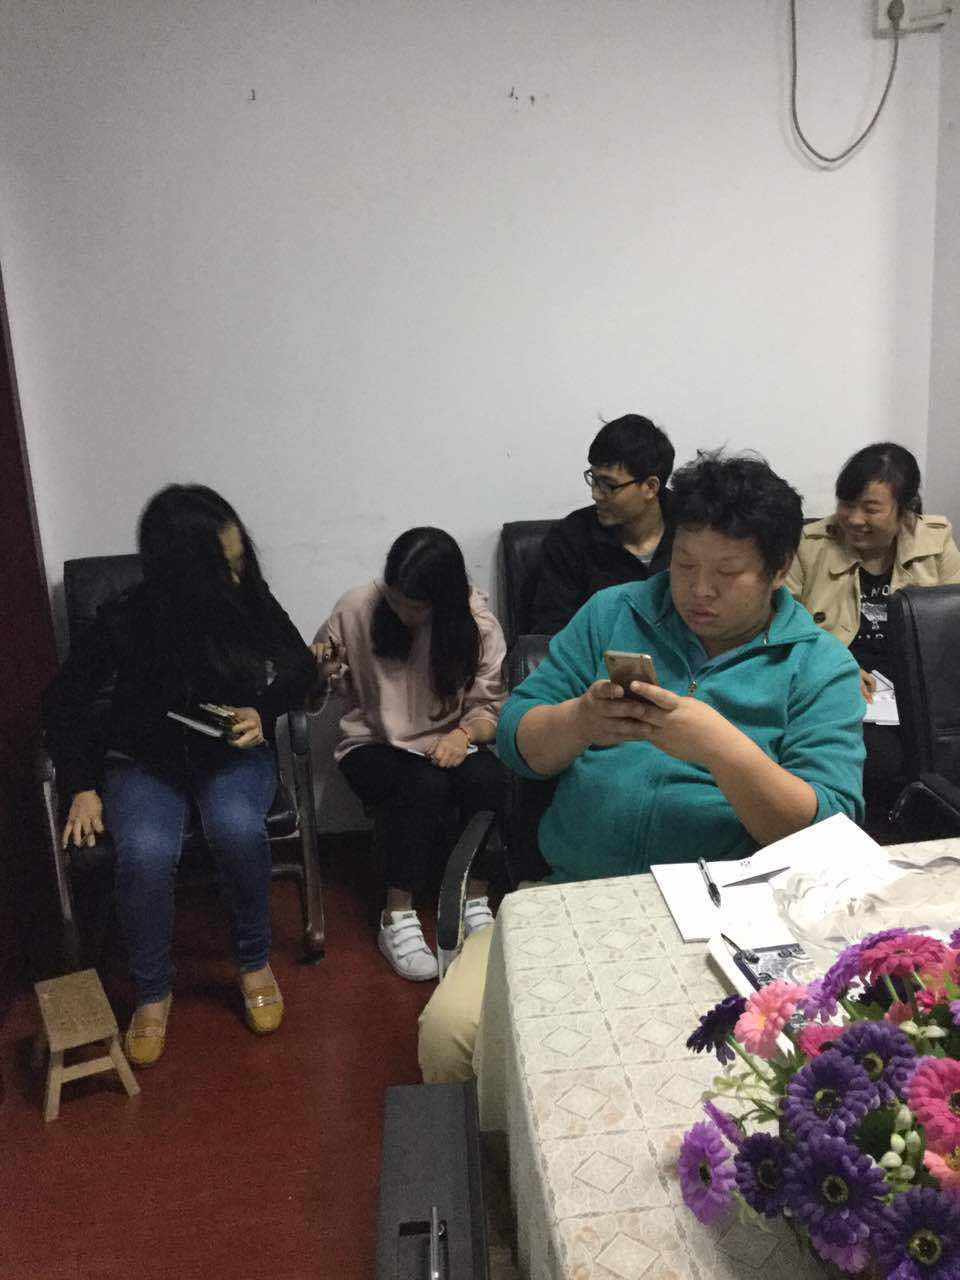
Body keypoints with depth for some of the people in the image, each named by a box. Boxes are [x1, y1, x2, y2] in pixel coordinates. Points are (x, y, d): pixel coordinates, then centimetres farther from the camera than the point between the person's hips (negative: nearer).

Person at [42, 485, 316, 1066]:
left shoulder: (249, 599, -9)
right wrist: (82, 787, -7)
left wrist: (263, 713, -12)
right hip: (145, 761, -1)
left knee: (237, 827, -34)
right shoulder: (127, 621, -14)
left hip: (234, 752, 1)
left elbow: (300, 666, 6)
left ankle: (256, 962, -7)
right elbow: (64, 701, 0)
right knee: (145, 853, -32)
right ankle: (153, 993, -5)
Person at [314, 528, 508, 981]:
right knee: (426, 786, -33)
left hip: (448, 743, 2)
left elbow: (493, 705, -3)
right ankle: (397, 918, -19)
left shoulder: (476, 621, -7)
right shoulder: (357, 607, -10)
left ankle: (475, 903, -13)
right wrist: (318, 668, -19)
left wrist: (465, 732, -24)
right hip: (375, 746, -1)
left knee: (486, 777, -31)